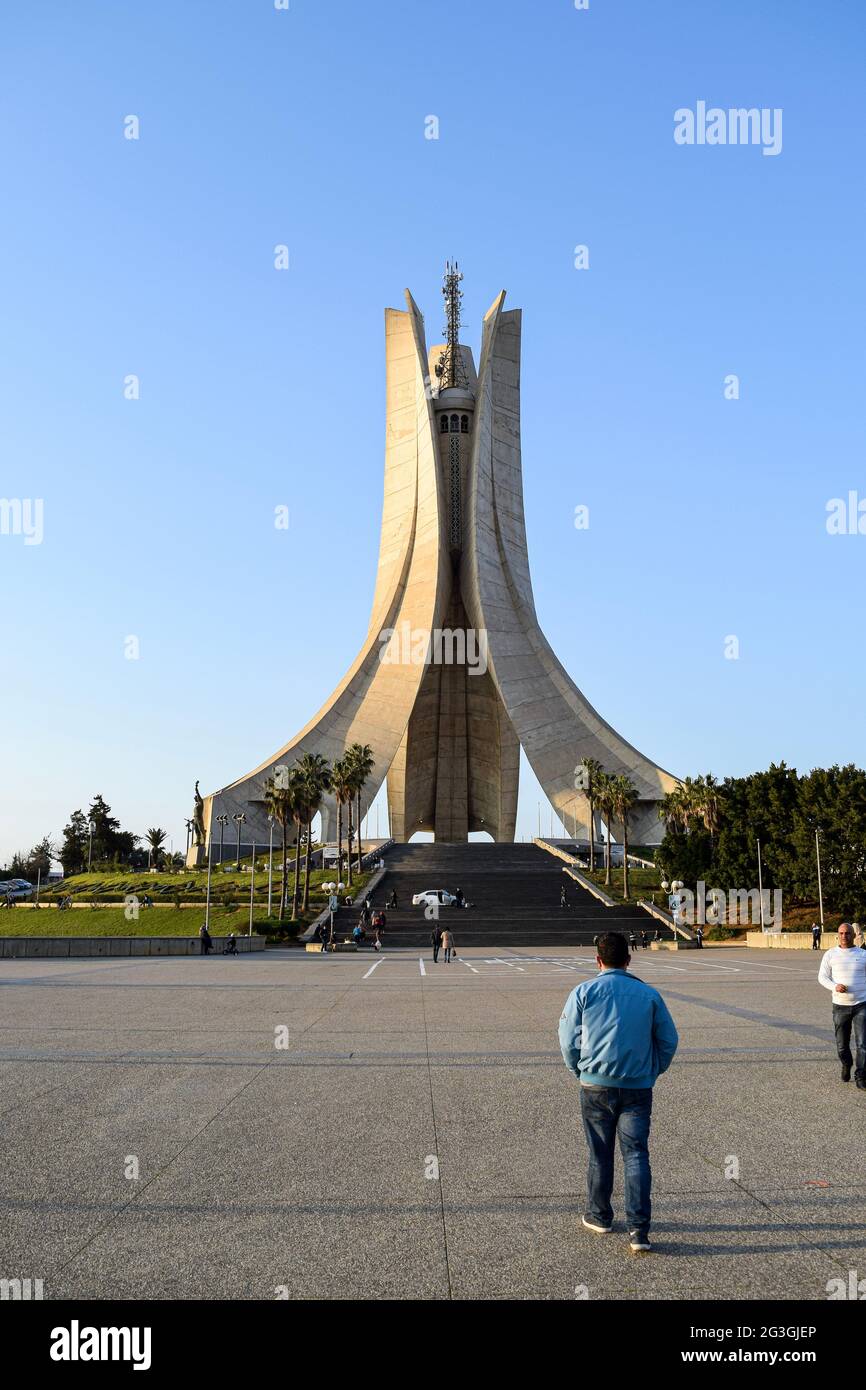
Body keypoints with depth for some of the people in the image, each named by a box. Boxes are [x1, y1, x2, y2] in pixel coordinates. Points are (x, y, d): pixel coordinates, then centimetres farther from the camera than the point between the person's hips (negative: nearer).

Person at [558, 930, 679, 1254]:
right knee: (636, 1155, 1)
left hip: (596, 1085, 0)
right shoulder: (649, 994, 2)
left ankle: (599, 1216, 29)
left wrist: (579, 1071, 14)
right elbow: (669, 1040, 6)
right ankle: (639, 1229, -7)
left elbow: (568, 1039, -2)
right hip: (638, 1088, 0)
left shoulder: (584, 992, -2)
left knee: (600, 1154, 14)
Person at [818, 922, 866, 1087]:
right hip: (840, 1005, 1)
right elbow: (822, 977, 2)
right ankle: (846, 1065, 39)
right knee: (842, 1044, 9)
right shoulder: (830, 954, 4)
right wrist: (835, 986, -17)